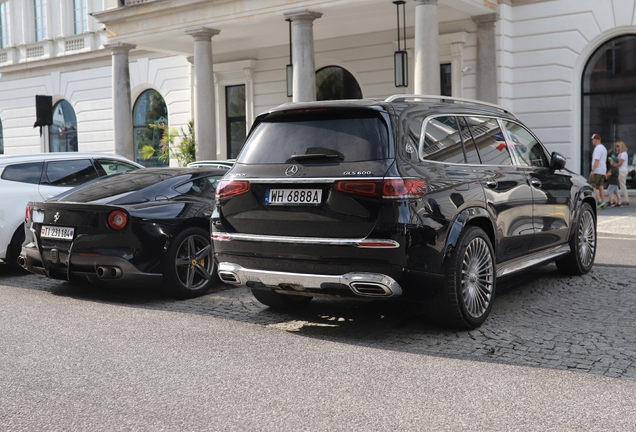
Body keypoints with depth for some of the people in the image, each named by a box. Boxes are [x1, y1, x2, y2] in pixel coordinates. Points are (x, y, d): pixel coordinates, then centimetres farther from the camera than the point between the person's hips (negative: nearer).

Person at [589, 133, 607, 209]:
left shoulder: (598, 148, -14)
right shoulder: (603, 148, 20)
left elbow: (597, 160, -23)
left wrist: (593, 170, -25)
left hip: (597, 171, -10)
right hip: (603, 171, 10)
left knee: (593, 186, -10)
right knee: (601, 187, 8)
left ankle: (599, 201, -18)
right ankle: (602, 203, 6)